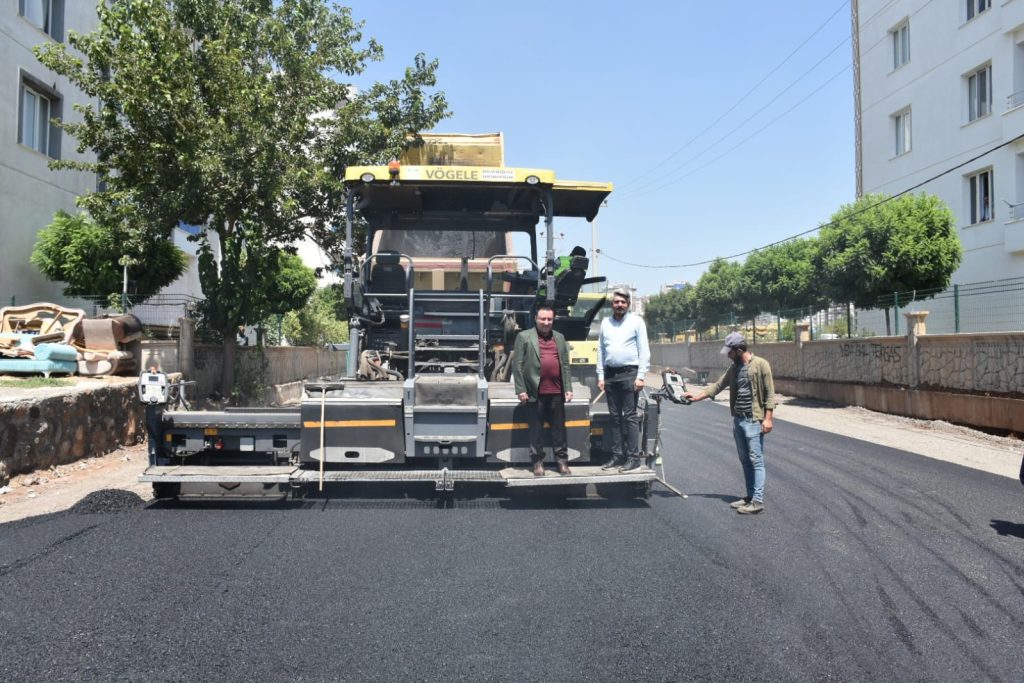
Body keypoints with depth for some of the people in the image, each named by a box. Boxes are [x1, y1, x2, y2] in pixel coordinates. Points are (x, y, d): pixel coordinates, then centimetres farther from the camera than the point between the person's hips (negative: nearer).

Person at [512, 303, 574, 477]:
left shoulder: (559, 338, 15)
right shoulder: (524, 337, 2)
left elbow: (565, 365, 15)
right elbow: (517, 365, -2)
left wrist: (568, 388, 8)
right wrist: (521, 390, -8)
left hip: (556, 392, 3)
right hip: (535, 392, -3)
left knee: (559, 428, 8)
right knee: (536, 428, 4)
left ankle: (562, 461, 17)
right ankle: (538, 462, 14)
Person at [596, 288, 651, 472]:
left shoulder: (636, 321, 0)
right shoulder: (605, 323, 12)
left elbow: (644, 351, -3)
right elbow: (600, 351, 14)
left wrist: (640, 376, -10)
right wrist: (600, 376, 8)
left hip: (629, 373, -5)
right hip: (610, 374, 5)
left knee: (630, 416, -6)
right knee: (615, 417, 8)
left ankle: (634, 458, -2)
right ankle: (617, 456, 14)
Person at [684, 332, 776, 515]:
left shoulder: (760, 365, -9)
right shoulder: (734, 368, 12)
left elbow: (770, 393, -10)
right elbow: (718, 385, 16)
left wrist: (768, 418, -15)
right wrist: (697, 397, 11)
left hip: (754, 420, -7)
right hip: (738, 420, 7)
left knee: (756, 461, -6)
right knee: (745, 460, 11)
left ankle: (758, 502, -5)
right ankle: (750, 496, 18)